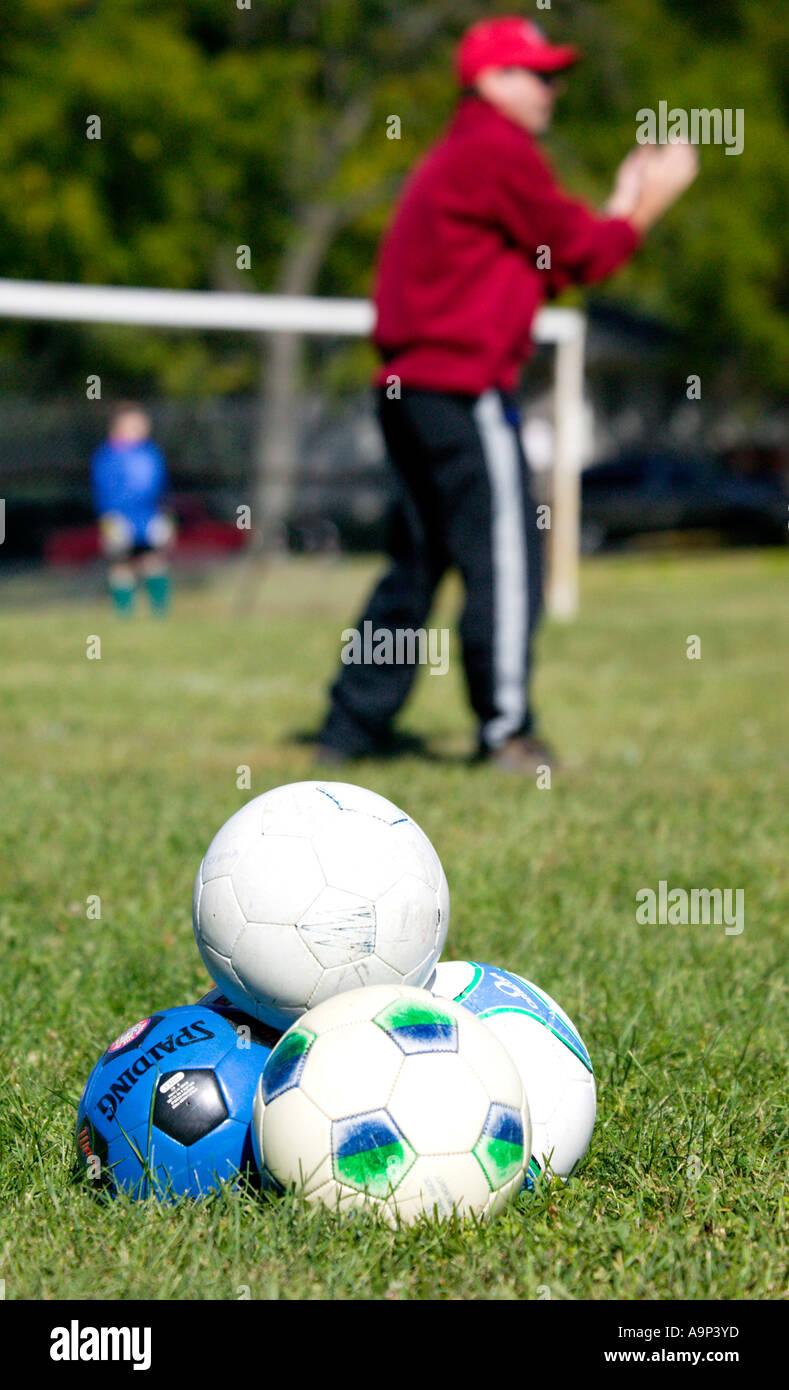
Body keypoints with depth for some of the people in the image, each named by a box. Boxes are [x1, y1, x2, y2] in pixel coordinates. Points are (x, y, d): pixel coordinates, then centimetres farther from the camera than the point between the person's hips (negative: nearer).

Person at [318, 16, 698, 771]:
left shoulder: (448, 160, 22)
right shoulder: (499, 150, -8)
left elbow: (540, 264, 20)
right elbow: (581, 254, -6)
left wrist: (623, 202, 18)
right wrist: (645, 205, 8)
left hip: (407, 390, 10)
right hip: (465, 389, -10)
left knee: (416, 563, 13)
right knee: (504, 561, -4)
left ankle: (352, 727, 13)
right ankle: (506, 730, 0)